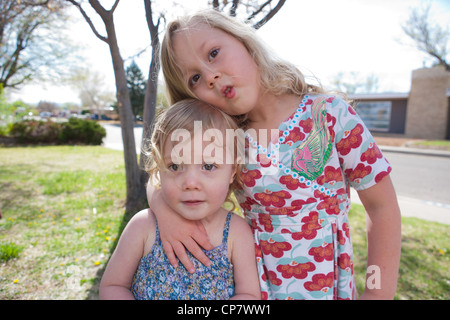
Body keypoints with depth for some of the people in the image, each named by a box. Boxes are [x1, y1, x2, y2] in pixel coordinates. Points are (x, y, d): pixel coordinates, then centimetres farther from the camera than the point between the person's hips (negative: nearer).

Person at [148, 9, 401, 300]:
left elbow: (383, 208, -11)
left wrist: (378, 292, -12)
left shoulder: (330, 114, -16)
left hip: (328, 288, -2)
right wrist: (166, 212, -22)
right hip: (251, 288, 3)